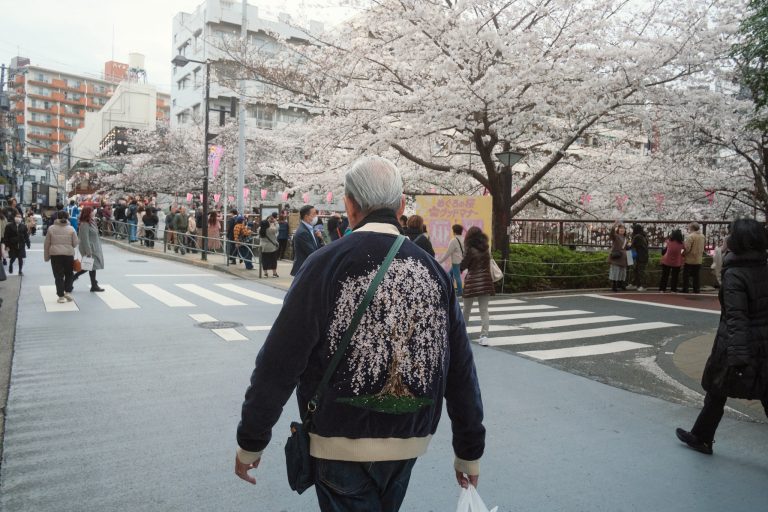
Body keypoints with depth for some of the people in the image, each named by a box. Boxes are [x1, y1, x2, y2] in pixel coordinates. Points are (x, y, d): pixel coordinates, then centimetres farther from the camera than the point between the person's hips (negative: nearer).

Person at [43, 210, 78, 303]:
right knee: (69, 274, 17)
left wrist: (46, 256, 11)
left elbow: (46, 244, 3)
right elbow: (75, 243, -1)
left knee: (58, 276, 5)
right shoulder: (71, 229, -2)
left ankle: (61, 296, 5)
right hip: (69, 254, 0)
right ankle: (68, 292, 7)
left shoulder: (51, 228, -1)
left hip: (55, 255, 0)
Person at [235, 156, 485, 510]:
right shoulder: (432, 269, -2)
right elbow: (461, 371, 1)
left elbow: (279, 363, -14)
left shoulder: (326, 264, -14)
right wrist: (469, 451, 11)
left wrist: (251, 441, -1)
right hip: (409, 442, 5)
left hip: (342, 444, -5)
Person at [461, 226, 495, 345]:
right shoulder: (486, 249, 6)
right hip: (485, 281, 4)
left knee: (467, 309, 13)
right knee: (484, 310, 2)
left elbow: (463, 266, -9)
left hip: (472, 281, -4)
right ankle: (484, 336, -7)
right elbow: (487, 263, 12)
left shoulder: (470, 250, -10)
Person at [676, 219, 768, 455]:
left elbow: (736, 318, -25)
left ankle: (701, 438, 29)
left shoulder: (734, 275, -18)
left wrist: (737, 355, -29)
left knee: (717, 392, 13)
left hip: (739, 345, -5)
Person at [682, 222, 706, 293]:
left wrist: (682, 254, -6)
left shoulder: (690, 236, -18)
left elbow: (687, 248, -20)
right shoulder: (702, 236, 5)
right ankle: (696, 290, 18)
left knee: (686, 276, 4)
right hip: (698, 260, 6)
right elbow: (702, 248, 12)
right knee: (696, 276, 14)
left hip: (689, 260, -6)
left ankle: (685, 290, 6)